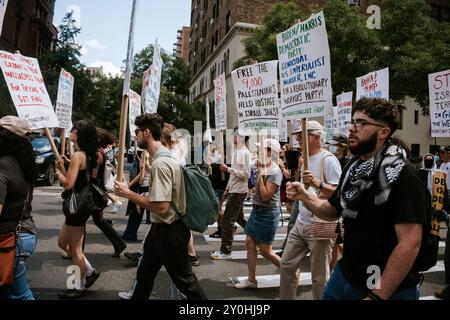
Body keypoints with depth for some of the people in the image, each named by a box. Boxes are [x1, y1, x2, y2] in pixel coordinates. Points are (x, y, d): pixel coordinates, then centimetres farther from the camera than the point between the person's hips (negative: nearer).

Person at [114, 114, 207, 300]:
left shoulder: (161, 163, -24)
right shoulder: (165, 158, 7)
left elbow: (161, 207, -29)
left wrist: (129, 194, -20)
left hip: (168, 231, -10)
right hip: (161, 229, 10)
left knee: (185, 281, 7)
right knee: (144, 274, 24)